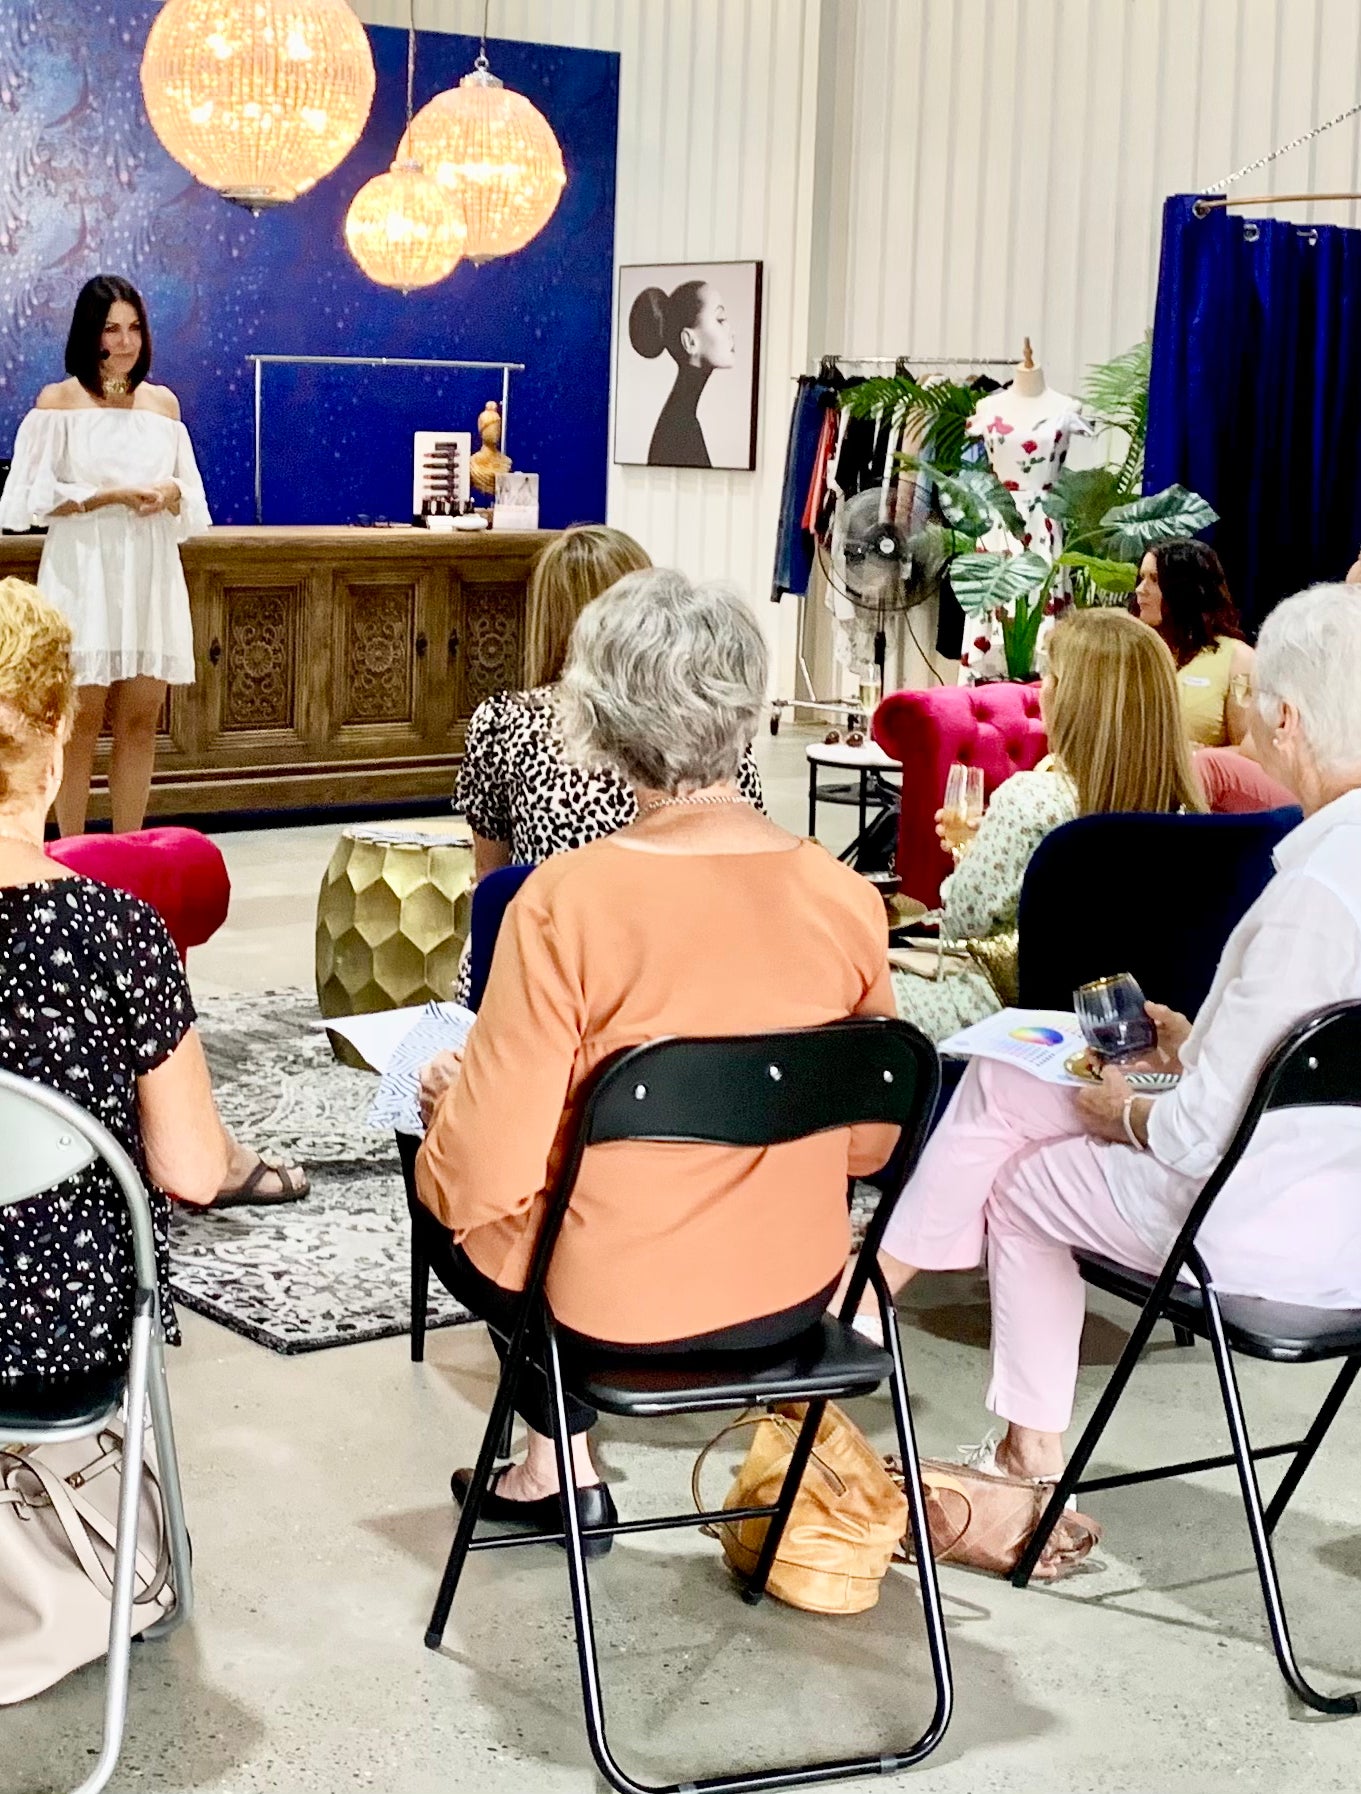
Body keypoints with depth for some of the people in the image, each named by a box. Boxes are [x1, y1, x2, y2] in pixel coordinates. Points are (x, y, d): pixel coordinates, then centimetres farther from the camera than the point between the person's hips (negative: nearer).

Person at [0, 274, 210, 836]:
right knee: (81, 720, -3)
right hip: (82, 574, -4)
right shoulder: (57, 401, -1)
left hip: (151, 577, 4)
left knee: (140, 719, 4)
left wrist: (171, 493, -8)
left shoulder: (162, 402, 11)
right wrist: (111, 496, -16)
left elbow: (193, 495, 15)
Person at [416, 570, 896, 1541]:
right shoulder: (846, 896, -10)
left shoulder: (568, 900, -23)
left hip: (613, 1304, -5)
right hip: (797, 1291, 5)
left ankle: (564, 1461, 29)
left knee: (434, 1186, 27)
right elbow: (870, 1142, 3)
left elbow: (486, 1176, -19)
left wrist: (452, 1096, 2)